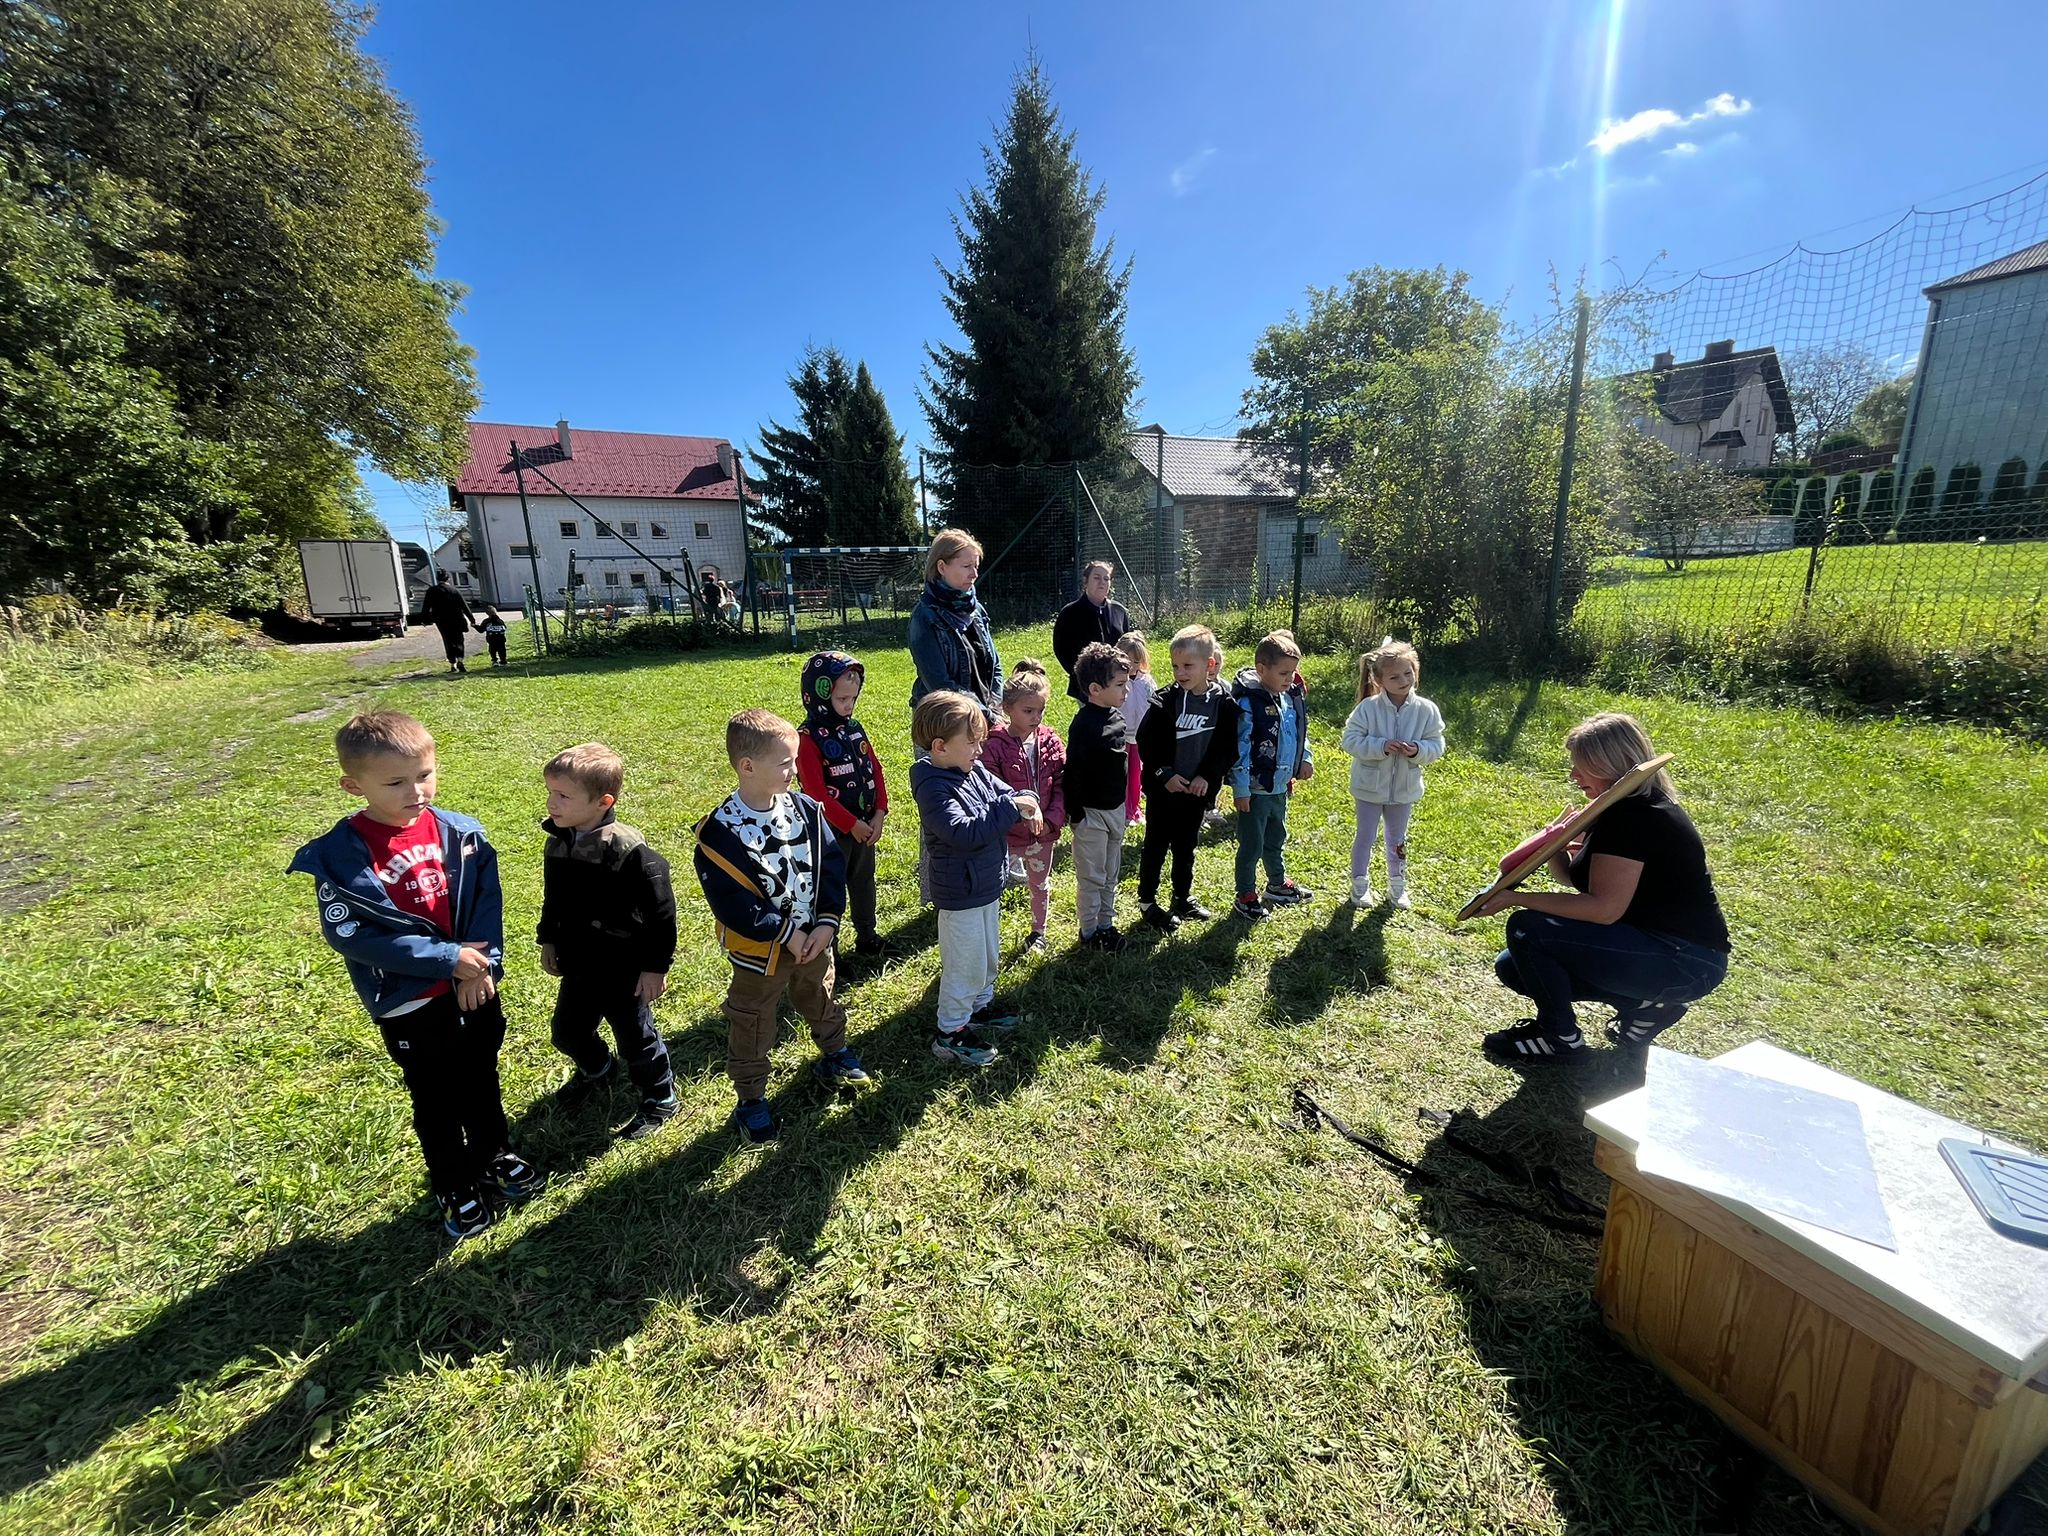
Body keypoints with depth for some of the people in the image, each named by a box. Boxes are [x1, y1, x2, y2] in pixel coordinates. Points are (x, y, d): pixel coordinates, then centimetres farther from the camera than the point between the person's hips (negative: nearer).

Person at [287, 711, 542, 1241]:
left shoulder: (461, 832, -7)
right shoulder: (340, 854, -17)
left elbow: (488, 901, -5)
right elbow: (348, 934, -19)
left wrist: (483, 964, -17)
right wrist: (446, 958, -22)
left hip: (474, 989, 3)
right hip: (409, 1004, -3)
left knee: (481, 1081, 22)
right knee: (435, 1100, 16)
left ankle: (496, 1157, 46)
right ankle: (455, 1190, 38)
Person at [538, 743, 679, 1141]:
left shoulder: (629, 851, -28)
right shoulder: (558, 842, -3)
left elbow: (660, 911, -22)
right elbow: (553, 900, 14)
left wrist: (656, 966, -19)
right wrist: (548, 940, 18)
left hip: (623, 970, -7)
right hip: (577, 964, 7)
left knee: (636, 1038, 10)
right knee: (566, 1031, 25)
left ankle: (660, 1100, 34)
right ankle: (597, 1071, 56)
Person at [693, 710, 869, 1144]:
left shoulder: (806, 809, -11)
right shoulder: (721, 831, -24)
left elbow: (832, 864, -7)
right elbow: (730, 901, -23)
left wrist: (827, 921, -14)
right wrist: (784, 933, -19)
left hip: (814, 940, 4)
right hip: (759, 952, -4)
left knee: (823, 1003, 27)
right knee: (751, 1028, 16)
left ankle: (834, 1055, 53)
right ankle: (751, 1099, 38)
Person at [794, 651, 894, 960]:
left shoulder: (854, 728, 3)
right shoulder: (809, 738, -18)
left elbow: (875, 770, 5)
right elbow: (816, 793, -21)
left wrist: (879, 814, -6)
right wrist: (852, 824, -18)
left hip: (866, 825, 7)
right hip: (832, 830, -7)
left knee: (864, 881, 20)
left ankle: (867, 938, 37)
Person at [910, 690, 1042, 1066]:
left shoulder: (975, 769, -1)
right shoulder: (934, 788, -26)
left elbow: (1005, 791, 8)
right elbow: (963, 832, -36)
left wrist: (1028, 802, -15)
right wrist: (1011, 808, -34)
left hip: (987, 884, 9)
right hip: (960, 893, -9)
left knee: (988, 954, 25)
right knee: (965, 964, 6)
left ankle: (980, 1006, 47)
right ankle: (949, 1032, 24)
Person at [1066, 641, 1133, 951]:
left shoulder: (1117, 716, 3)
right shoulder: (1084, 724, -22)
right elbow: (1074, 772, -20)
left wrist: (1124, 808, 18)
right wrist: (1076, 813, -17)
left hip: (1115, 809, 8)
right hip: (1091, 812, -7)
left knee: (1110, 874, 19)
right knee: (1091, 877, 8)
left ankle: (1106, 924, 35)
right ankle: (1089, 931, 24)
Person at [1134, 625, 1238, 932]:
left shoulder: (1224, 703, -6)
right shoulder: (1165, 702, -12)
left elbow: (1228, 748, -2)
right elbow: (1145, 743, -9)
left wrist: (1207, 776, -13)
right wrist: (1164, 774, -17)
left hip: (1198, 791, 3)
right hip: (1163, 789, -2)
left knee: (1186, 846, 18)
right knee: (1156, 846, 8)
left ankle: (1183, 897, 36)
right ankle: (1147, 901, 23)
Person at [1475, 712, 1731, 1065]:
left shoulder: (1632, 818, -23)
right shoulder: (1625, 807, 8)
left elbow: (1604, 908, -27)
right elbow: (1572, 876, 9)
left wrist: (1516, 898, -24)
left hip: (1685, 964, -10)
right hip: (1662, 944, 10)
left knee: (1527, 930, -22)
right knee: (1512, 967, 5)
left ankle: (1559, 1039, -2)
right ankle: (1645, 1002, 10)